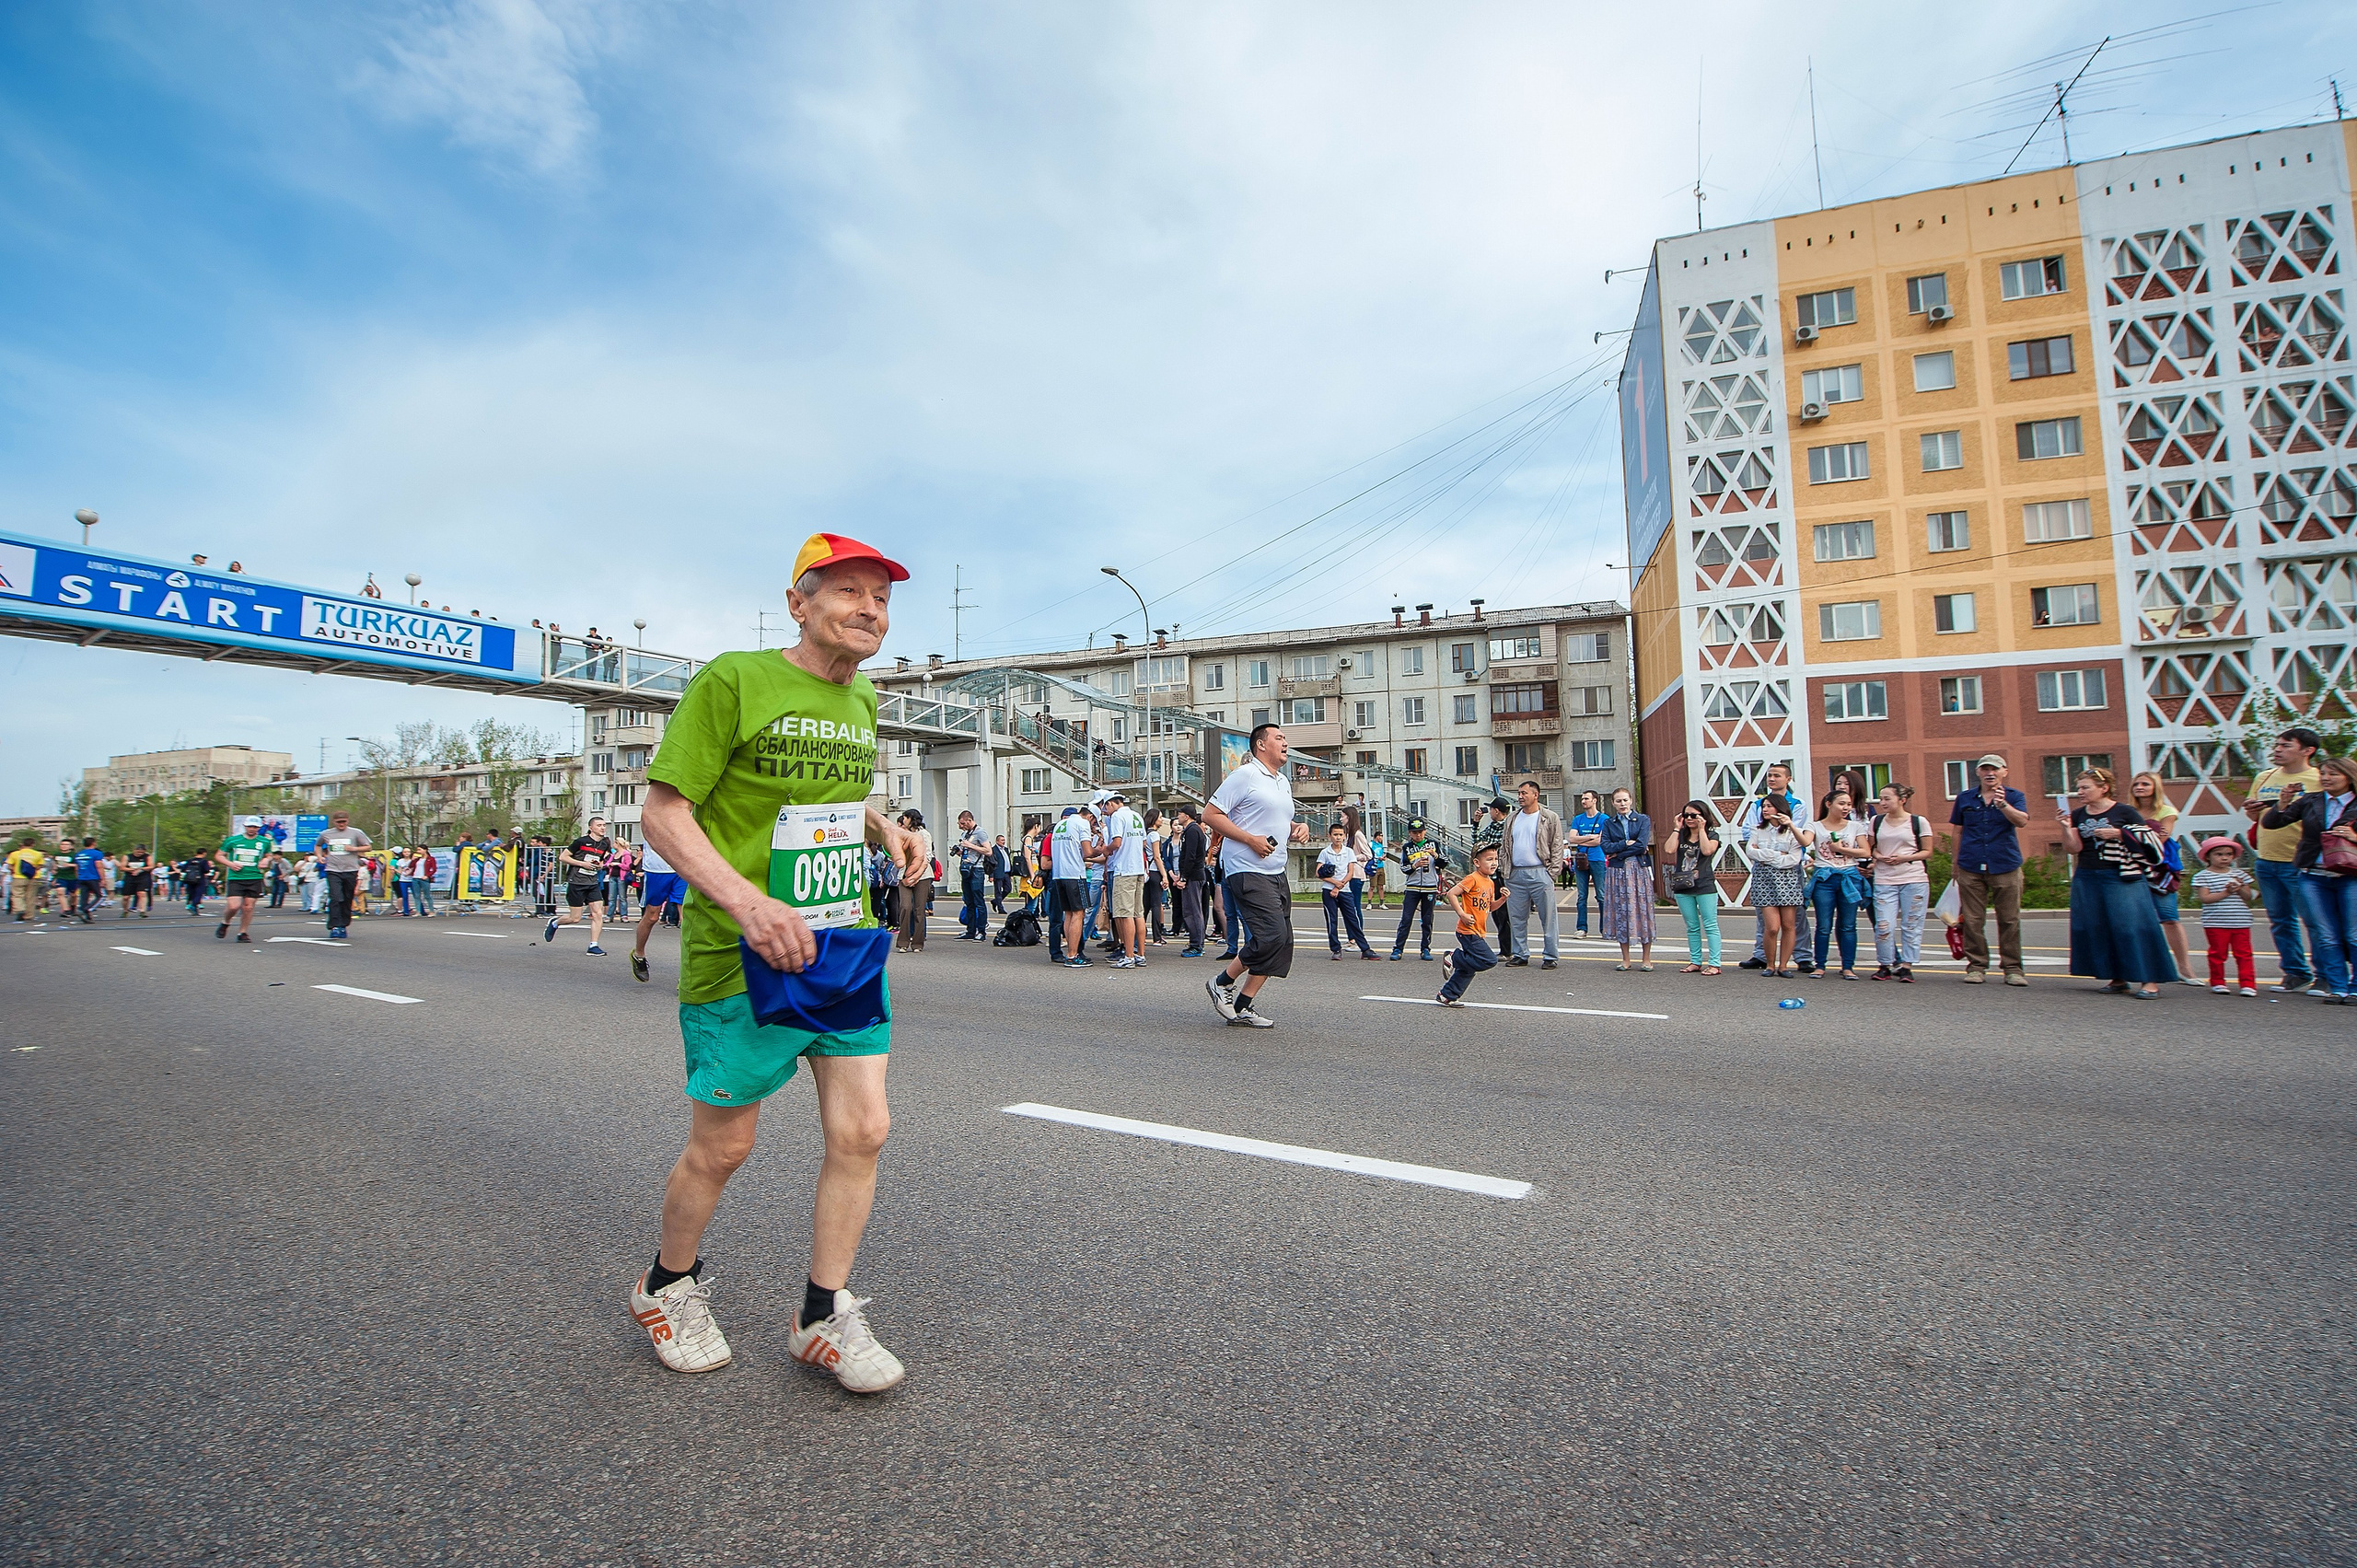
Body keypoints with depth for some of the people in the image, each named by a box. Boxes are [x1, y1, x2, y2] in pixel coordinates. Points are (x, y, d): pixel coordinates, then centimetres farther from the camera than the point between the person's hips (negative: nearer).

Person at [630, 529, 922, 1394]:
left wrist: (885, 827, 4)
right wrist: (747, 901, -26)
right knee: (722, 1148, 10)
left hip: (849, 947, 6)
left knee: (862, 1131, 3)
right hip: (740, 957, -6)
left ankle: (823, 1316, 22)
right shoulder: (732, 681, -11)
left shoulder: (861, 701, 11)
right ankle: (668, 1287, 40)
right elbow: (662, 811, -13)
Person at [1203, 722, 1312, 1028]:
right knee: (1271, 935, -17)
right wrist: (1251, 839, -18)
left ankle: (1243, 1006, 14)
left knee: (1282, 943, 5)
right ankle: (1222, 982, 5)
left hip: (1277, 873, 9)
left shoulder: (1284, 782, 20)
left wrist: (1299, 828, 8)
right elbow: (1210, 814, -12)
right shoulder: (1245, 776, -7)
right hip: (1247, 871, -9)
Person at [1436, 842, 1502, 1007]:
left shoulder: (1490, 883, 12)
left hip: (1477, 932, 9)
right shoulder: (1473, 879, -15)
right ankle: (1454, 959, 1)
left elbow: (1490, 907, 20)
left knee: (1468, 967, 12)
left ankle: (1447, 996, 21)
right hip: (1468, 931, -9)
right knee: (1490, 960, -14)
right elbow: (1451, 894, -19)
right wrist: (1462, 915, -21)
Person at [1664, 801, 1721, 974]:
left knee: (1710, 926, -4)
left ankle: (1714, 964, -3)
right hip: (1683, 888, 4)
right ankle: (1695, 962, 15)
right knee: (1692, 927, 9)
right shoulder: (1681, 835, 12)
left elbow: (1707, 850, -18)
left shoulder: (1712, 836, 3)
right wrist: (1677, 828, -2)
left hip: (1705, 887, -4)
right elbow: (1670, 849, -6)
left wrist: (1701, 829, -11)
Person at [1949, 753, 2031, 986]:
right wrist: (1956, 865, 11)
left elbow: (2022, 821, -14)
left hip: (2006, 868, -1)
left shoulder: (2014, 797, 5)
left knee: (2010, 920, 2)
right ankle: (1976, 967, 8)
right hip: (1971, 868, 1)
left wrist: (2002, 804, -32)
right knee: (1973, 921, 2)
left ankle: (2012, 968, 10)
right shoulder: (1964, 799, 11)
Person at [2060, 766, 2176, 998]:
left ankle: (2150, 981, -5)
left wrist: (2118, 834, -13)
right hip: (2087, 879, 5)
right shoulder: (2077, 814, 8)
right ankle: (2118, 979, 12)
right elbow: (2075, 848, 2)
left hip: (2121, 879, -4)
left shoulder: (2124, 811, -2)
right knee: (2097, 930, 4)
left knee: (2131, 926, -10)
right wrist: (2066, 827, -12)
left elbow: (2149, 839, -2)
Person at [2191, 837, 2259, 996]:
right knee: (2218, 953, 4)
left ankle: (2248, 984, 7)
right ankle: (2218, 982, 14)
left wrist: (2240, 889, -11)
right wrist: (2226, 893, -17)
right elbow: (2204, 898, -10)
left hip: (2241, 923, 3)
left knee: (2243, 953, 2)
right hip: (2215, 923, -3)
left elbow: (2248, 897, 8)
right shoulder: (2203, 876, -1)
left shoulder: (2239, 874, 11)